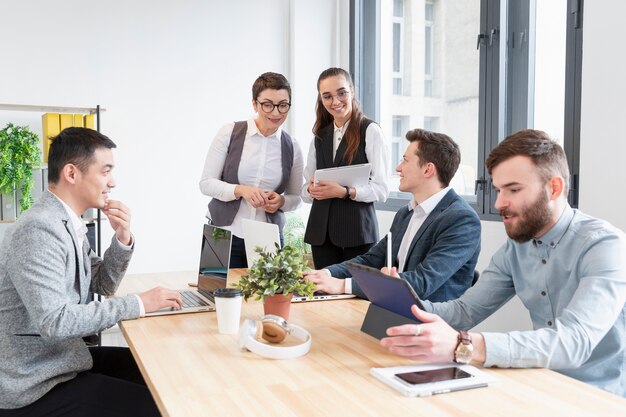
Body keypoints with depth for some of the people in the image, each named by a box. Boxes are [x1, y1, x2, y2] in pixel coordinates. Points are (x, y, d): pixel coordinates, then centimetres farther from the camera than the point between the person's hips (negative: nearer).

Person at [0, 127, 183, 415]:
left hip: (62, 358, 9)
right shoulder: (39, 230, -24)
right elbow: (54, 322, -30)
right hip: (35, 388, -9)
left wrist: (122, 238, -4)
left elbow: (102, 286, 13)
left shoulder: (68, 222, 5)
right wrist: (139, 304, -24)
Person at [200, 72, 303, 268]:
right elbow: (206, 183, -2)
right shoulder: (229, 133, -3)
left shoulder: (292, 147, 3)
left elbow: (296, 198, 12)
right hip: (224, 236, -2)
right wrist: (240, 190, -19)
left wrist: (281, 201, -10)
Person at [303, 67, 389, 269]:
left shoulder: (370, 131, -3)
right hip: (321, 231, 5)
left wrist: (344, 192, -21)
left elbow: (381, 190, -8)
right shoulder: (320, 136, 14)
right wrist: (312, 189, -7)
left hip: (358, 230, -4)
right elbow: (305, 189, 15)